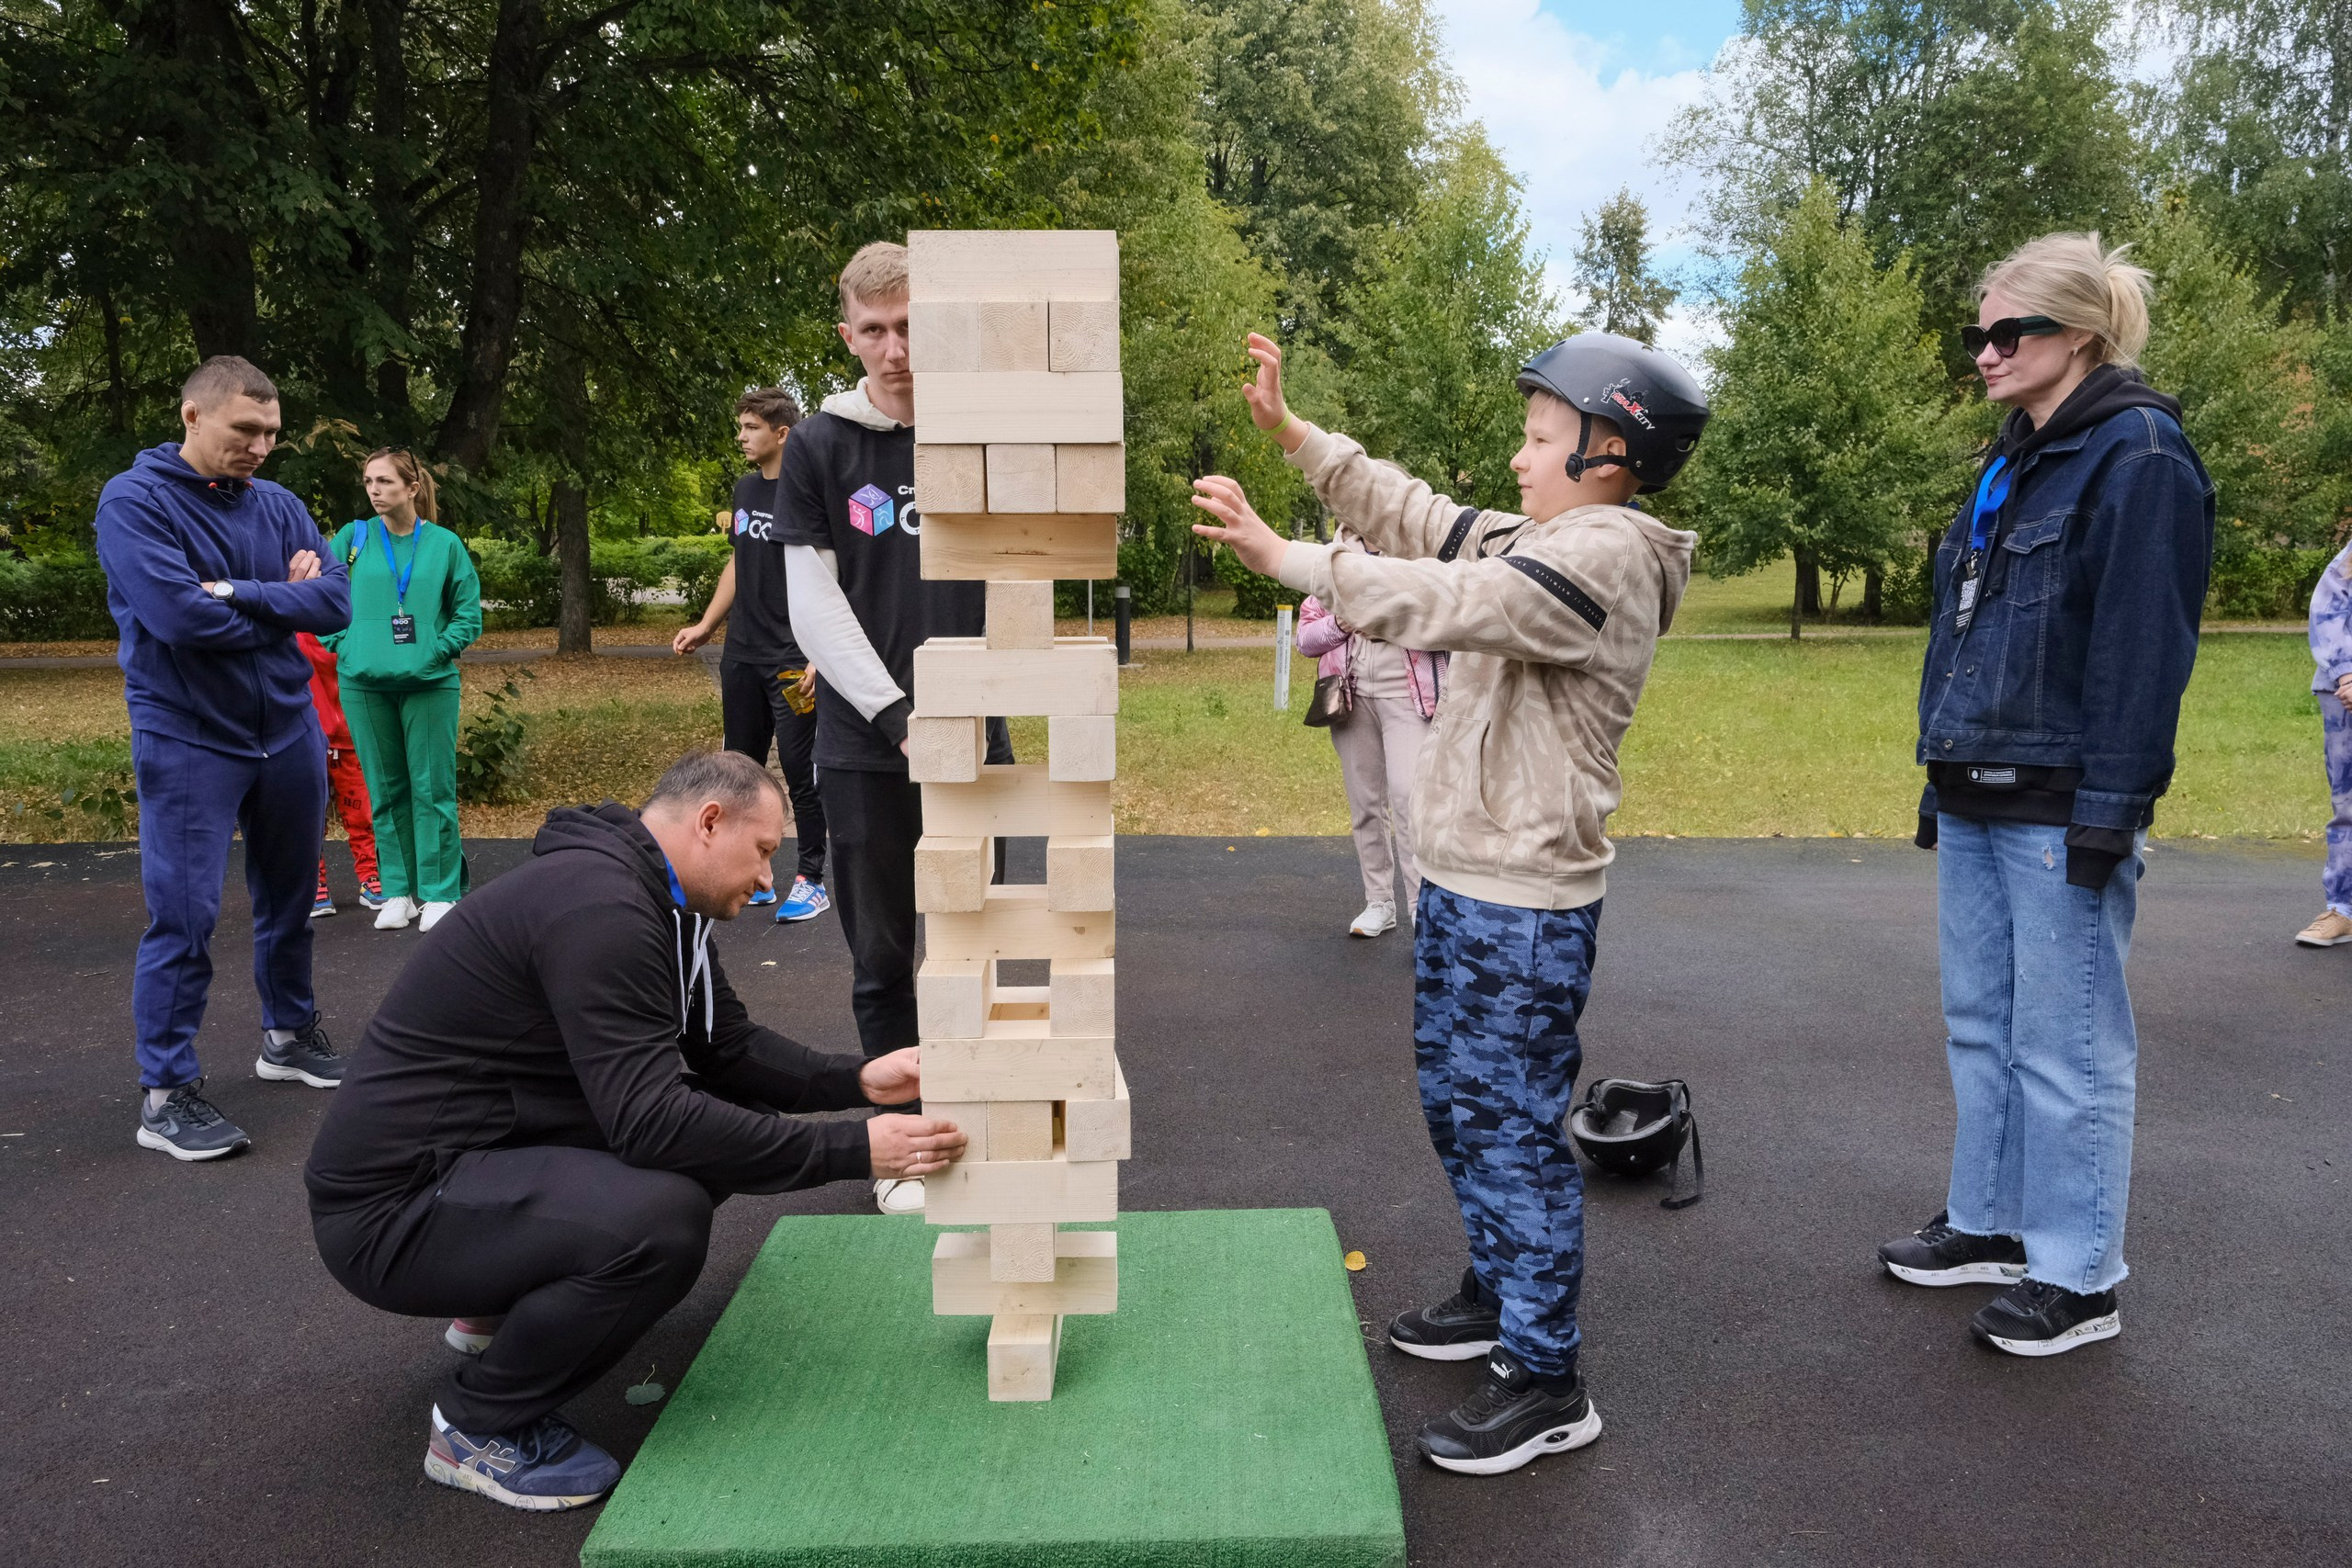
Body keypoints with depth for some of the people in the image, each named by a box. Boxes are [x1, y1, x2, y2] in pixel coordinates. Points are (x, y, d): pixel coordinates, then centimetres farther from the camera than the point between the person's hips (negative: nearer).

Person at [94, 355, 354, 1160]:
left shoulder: (280, 506, 5)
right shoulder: (134, 502, -10)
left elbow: (335, 602, -7)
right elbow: (180, 614, -23)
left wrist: (240, 595, -20)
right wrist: (283, 602, -10)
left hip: (288, 731, 5)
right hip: (187, 743, -5)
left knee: (288, 898, 16)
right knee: (184, 917, -5)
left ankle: (289, 1034, 34)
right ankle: (166, 1093, 4)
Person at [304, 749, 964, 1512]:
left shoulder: (655, 903, 7)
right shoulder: (600, 907, -25)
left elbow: (728, 1047, 12)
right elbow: (651, 1119, -30)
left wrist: (857, 1079, -4)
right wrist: (853, 1149, -27)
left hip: (488, 1148, 10)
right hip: (391, 1204, -10)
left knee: (723, 1130, 5)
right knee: (662, 1219, -31)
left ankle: (507, 1306, 18)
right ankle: (479, 1425, -5)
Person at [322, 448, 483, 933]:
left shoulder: (445, 544, 3)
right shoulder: (353, 538, 6)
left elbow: (468, 612, 6)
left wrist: (438, 650, -6)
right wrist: (343, 645, 1)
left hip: (429, 683, -2)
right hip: (364, 683, 2)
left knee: (433, 788, -1)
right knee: (385, 790, 8)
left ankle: (440, 893, 7)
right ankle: (399, 892, 17)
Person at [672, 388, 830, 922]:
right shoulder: (746, 489, 12)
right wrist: (705, 627, 17)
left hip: (792, 659, -8)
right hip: (741, 656, 8)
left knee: (799, 769, -3)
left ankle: (811, 880, 8)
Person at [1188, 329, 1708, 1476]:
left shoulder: (1603, 556, -17)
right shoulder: (1541, 540, 12)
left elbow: (1442, 603, -28)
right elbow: (1414, 518, 15)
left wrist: (1280, 556, -29)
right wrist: (1290, 432, 9)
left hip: (1527, 905, -10)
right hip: (1461, 879, 10)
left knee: (1513, 1124, -2)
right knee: (1456, 1100, 21)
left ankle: (1546, 1381, 10)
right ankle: (1499, 1292, 39)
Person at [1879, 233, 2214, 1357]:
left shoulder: (2138, 456, -11)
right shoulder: (2011, 463, 16)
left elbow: (2144, 646, -16)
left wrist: (2109, 813, -19)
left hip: (2060, 809, -9)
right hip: (1975, 801, 9)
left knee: (2064, 1045, 0)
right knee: (1980, 1022, 15)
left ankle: (2078, 1276, 13)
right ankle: (1988, 1223, 29)